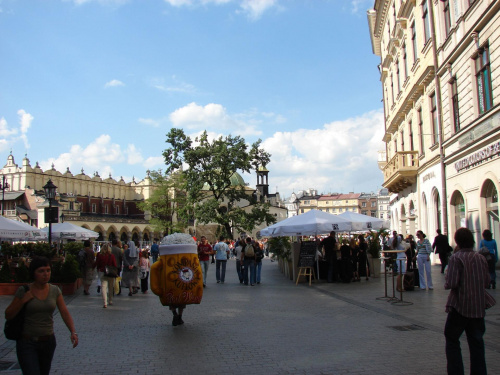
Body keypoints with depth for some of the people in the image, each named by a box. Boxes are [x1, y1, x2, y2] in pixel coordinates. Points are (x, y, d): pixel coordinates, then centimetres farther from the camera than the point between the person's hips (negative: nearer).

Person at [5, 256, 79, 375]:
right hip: (27, 343, -3)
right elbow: (8, 315, -3)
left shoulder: (55, 291, -1)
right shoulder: (23, 291, -8)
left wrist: (73, 332, -21)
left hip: (48, 341, 3)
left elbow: (65, 313, -7)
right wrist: (22, 301, -18)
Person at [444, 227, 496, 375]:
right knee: (476, 342, 12)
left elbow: (451, 283, -19)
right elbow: (487, 282, 12)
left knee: (452, 340, 8)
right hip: (479, 307, 5)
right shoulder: (481, 258, 4)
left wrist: (446, 277, 1)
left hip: (460, 307, -5)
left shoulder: (456, 258, -14)